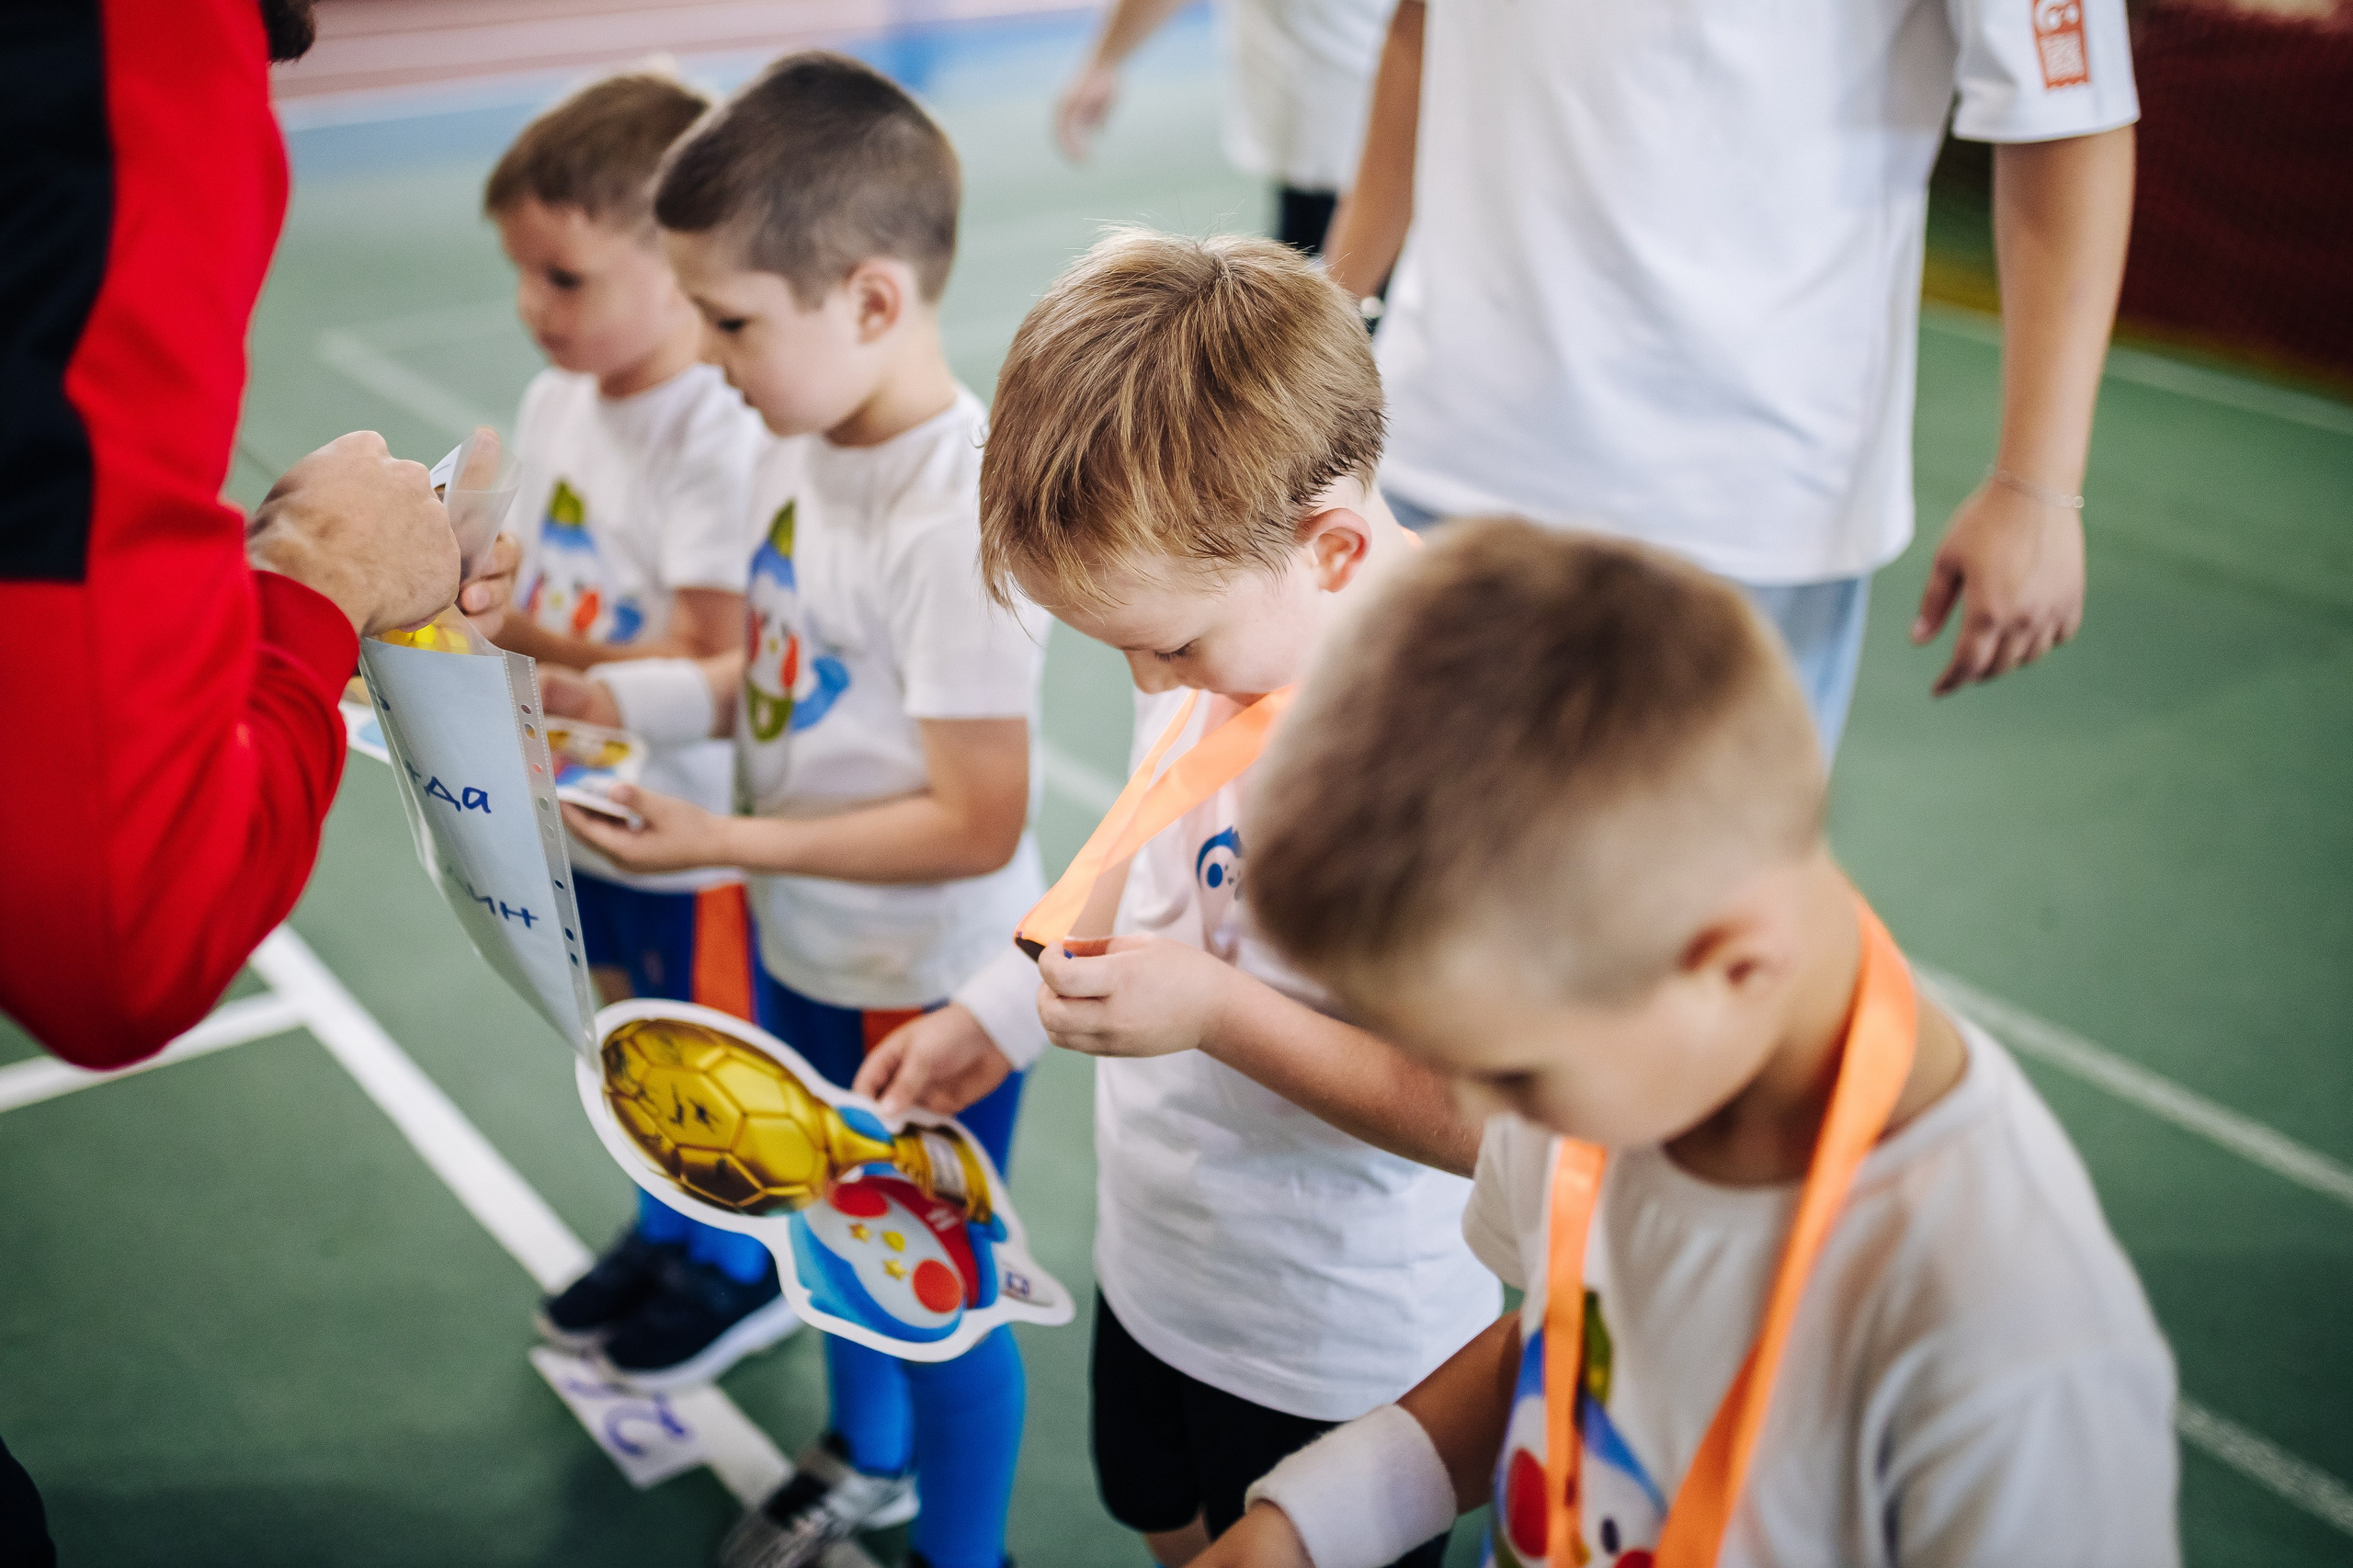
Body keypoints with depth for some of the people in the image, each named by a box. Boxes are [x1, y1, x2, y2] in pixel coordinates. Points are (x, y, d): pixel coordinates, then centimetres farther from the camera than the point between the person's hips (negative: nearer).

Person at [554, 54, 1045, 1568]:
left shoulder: (958, 518, -30)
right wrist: (619, 694, -6)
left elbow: (977, 823, -27)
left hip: (930, 987, -9)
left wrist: (731, 842, -23)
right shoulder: (804, 443, -5)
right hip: (806, 946, 9)